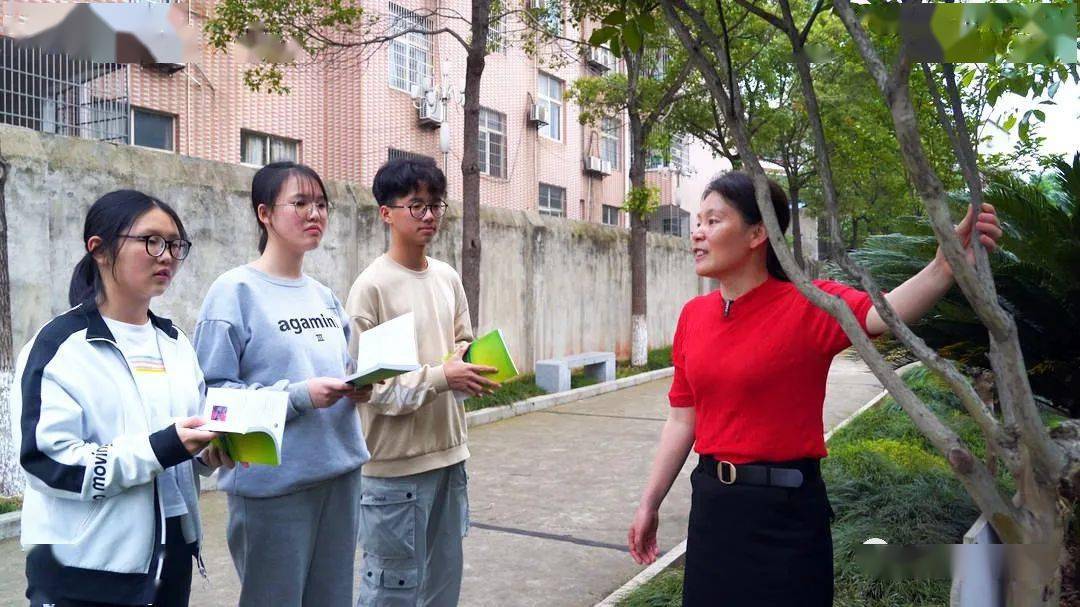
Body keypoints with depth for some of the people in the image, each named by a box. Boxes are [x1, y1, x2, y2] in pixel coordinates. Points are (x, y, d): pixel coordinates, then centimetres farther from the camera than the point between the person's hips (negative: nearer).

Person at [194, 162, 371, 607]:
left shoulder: (323, 295, 11)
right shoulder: (236, 291, -10)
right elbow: (213, 391, -15)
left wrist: (356, 388, -4)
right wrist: (299, 395, -22)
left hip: (339, 471, 7)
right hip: (273, 482, -6)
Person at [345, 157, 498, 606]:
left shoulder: (448, 278, 7)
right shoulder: (372, 286, -13)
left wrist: (472, 368, -6)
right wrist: (442, 377, -21)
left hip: (448, 453, 7)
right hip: (395, 463, -6)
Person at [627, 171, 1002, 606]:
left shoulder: (808, 305, -11)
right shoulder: (693, 315, 3)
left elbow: (880, 314, -33)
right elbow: (682, 419, 9)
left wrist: (945, 266, -51)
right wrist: (650, 503, 11)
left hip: (784, 509, -5)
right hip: (711, 502, 5)